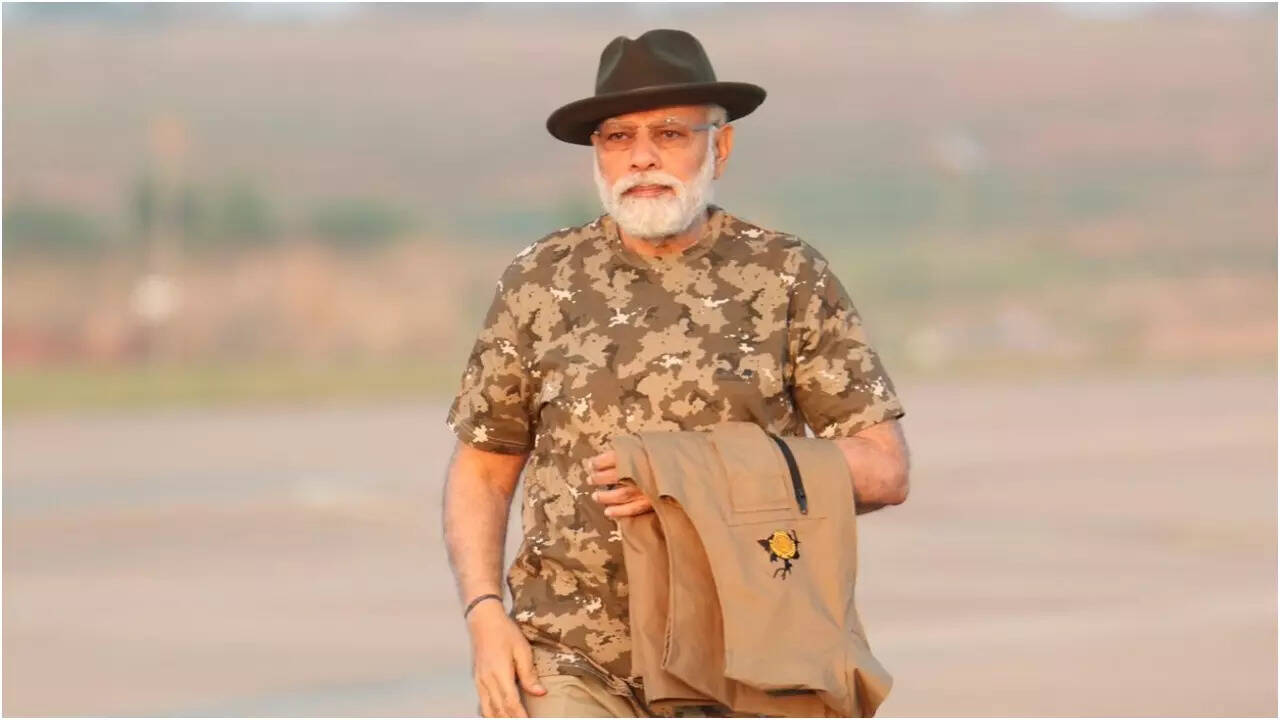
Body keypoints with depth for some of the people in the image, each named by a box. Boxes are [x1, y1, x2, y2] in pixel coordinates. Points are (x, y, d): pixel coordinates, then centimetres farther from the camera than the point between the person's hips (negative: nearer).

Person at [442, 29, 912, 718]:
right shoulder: (541, 281, 6)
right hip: (573, 662, 0)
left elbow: (884, 468, -2)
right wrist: (484, 615, -4)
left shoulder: (789, 277, 1)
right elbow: (481, 469, 12)